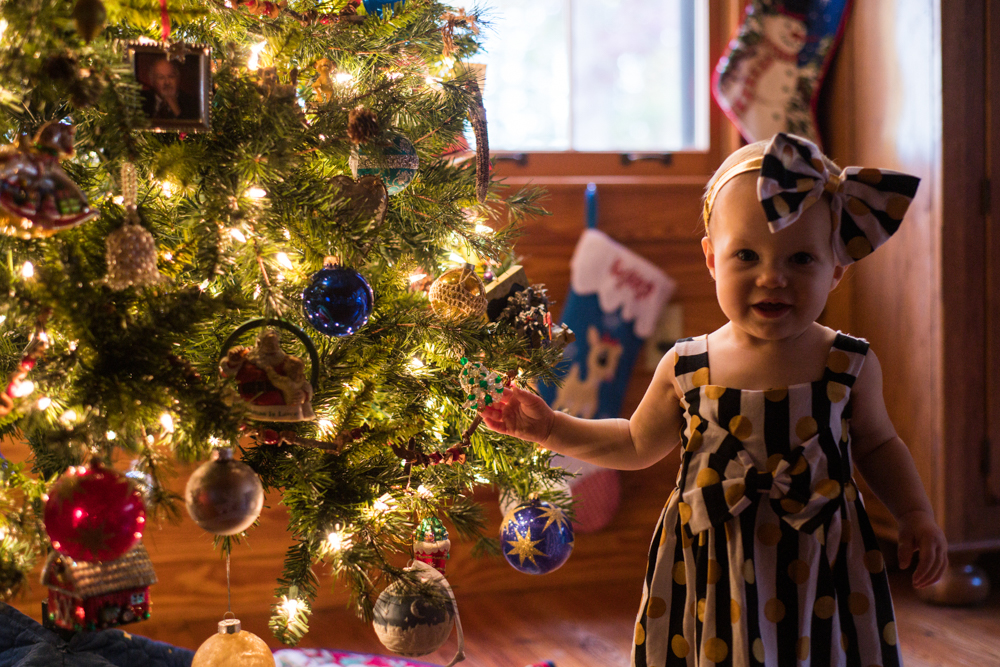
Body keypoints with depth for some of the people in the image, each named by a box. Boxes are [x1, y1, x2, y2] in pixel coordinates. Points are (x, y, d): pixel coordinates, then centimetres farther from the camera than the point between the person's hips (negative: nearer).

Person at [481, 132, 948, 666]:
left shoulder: (850, 366, -6)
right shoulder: (685, 369, -6)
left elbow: (877, 445, 12)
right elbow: (638, 443, 12)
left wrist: (915, 513, 0)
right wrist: (551, 429, 6)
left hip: (817, 578, 0)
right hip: (712, 579, 0)